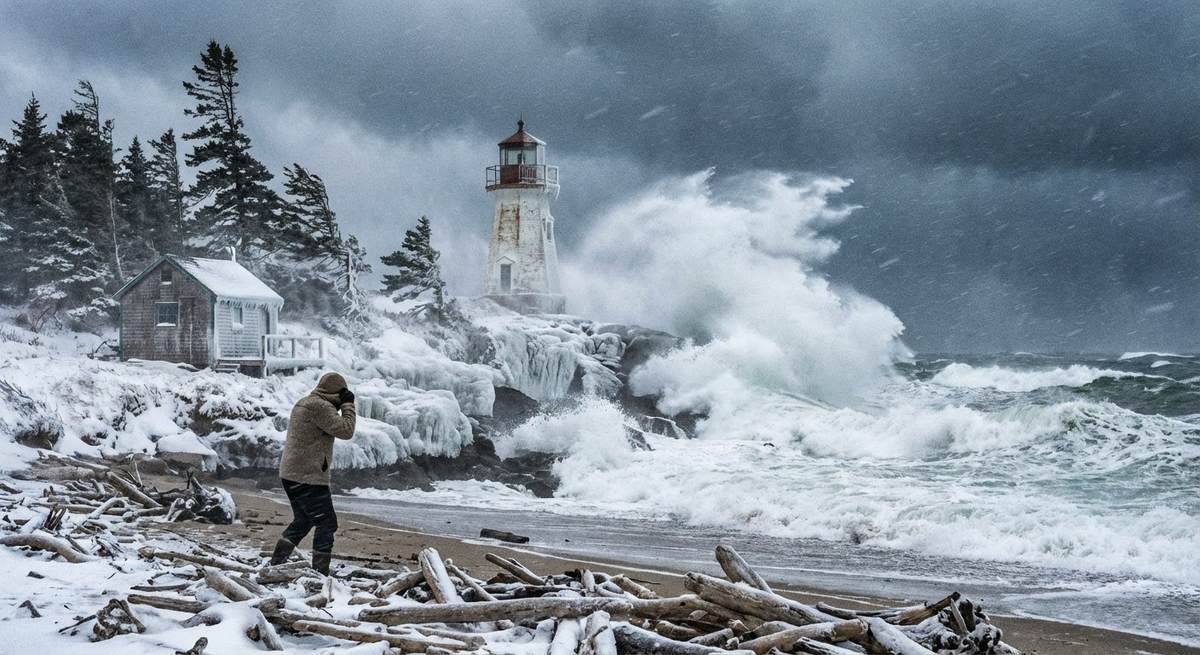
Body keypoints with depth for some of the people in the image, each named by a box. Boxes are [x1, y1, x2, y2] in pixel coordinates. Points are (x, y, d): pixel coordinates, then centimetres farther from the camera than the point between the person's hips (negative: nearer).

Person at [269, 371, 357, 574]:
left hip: (290, 473, 10)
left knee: (302, 522, 22)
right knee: (327, 523, -4)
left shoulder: (303, 403, 16)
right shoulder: (320, 407, -16)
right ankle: (320, 574, -6)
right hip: (308, 476, -10)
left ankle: (276, 565, 20)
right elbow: (345, 430, -18)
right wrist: (348, 405, -6)